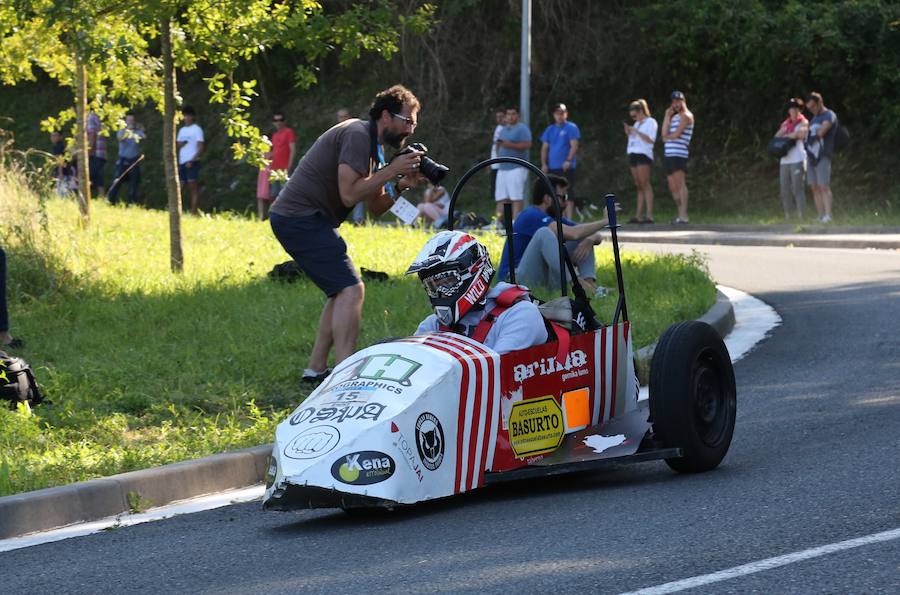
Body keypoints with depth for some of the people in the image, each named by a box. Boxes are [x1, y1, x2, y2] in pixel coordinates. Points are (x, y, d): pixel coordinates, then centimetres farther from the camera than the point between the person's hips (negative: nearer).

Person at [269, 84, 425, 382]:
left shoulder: (370, 144, 19)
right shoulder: (357, 134, -13)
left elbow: (376, 206, 16)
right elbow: (349, 194, -22)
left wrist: (401, 185, 0)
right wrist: (391, 171, -16)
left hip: (300, 220, 11)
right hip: (302, 219, -11)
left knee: (342, 291, 16)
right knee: (351, 289, -17)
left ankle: (316, 369, 15)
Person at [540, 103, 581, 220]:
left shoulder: (571, 128, -1)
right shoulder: (550, 129, 16)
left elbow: (574, 146, -10)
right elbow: (544, 148, 17)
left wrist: (568, 160, -21)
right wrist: (544, 164, 6)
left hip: (566, 167, -6)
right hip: (552, 168, 6)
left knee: (568, 193, -8)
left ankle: (568, 218, -9)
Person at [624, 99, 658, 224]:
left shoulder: (650, 122, -1)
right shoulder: (637, 124, 22)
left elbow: (650, 139, -12)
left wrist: (636, 131, -13)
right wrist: (628, 132, 7)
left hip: (643, 154, -8)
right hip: (633, 155, 8)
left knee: (645, 184, -13)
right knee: (639, 186, 5)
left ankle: (649, 215, -17)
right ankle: (638, 216, 1)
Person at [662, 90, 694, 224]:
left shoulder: (686, 116, -2)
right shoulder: (674, 117, 24)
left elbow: (676, 135, -12)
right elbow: (664, 135, 10)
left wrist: (667, 137, 8)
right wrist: (667, 116, 6)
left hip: (679, 154, -9)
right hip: (669, 155, 9)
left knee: (680, 183, -15)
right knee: (673, 187, 8)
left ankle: (684, 216, -19)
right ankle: (680, 215, 14)